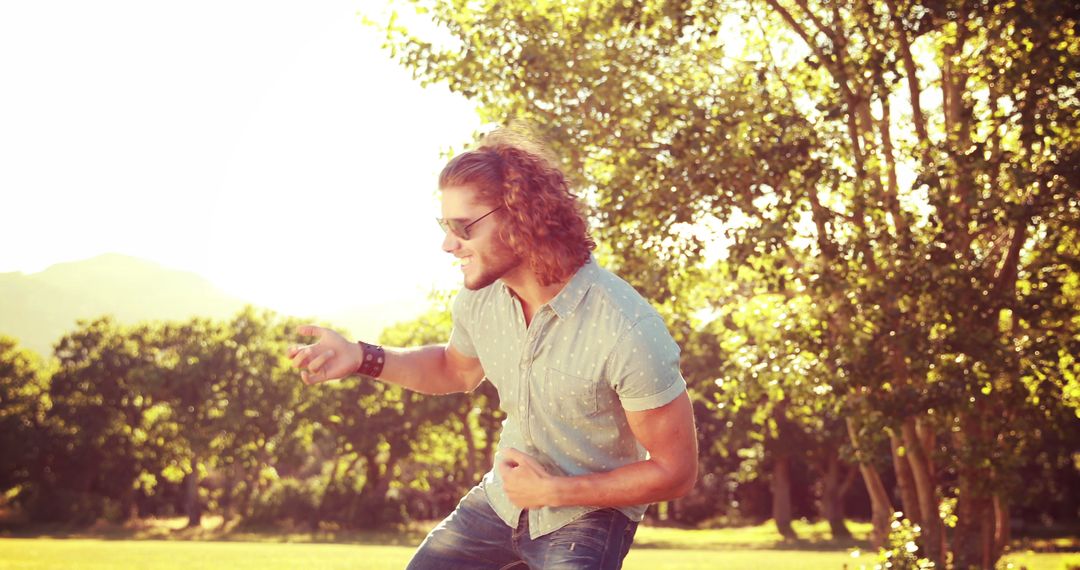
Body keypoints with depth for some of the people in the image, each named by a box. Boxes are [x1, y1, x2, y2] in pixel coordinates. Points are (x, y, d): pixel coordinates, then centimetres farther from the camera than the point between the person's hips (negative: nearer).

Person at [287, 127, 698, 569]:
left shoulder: (629, 331, -30)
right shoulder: (479, 299, -11)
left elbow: (675, 471, -20)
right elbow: (457, 369, 14)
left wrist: (552, 491, -20)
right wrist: (363, 358, -3)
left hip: (589, 513, -6)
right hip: (503, 498, 6)